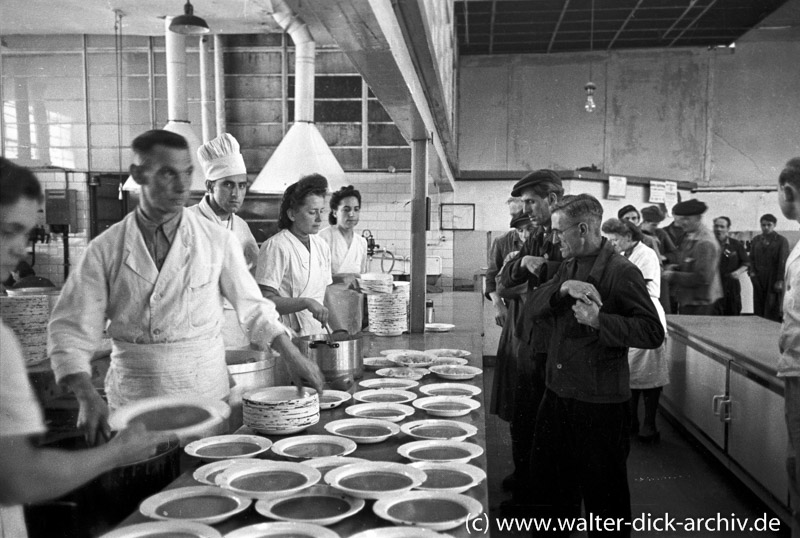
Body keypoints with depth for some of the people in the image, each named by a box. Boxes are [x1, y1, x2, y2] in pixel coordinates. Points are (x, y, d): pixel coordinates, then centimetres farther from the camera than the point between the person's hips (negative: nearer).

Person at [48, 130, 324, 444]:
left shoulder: (218, 241, -2)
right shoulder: (105, 250, -2)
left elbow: (253, 307, 7)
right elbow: (72, 328, -3)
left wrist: (292, 357, 0)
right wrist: (87, 396, -17)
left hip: (207, 399, 0)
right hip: (134, 404, 0)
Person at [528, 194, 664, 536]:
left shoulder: (622, 273, -14)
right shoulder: (568, 267, 10)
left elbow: (653, 333, -19)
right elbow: (535, 306, 1)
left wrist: (599, 320, -29)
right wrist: (563, 289, -18)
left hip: (600, 403, -7)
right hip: (558, 393, 8)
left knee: (602, 490, 8)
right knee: (545, 480, 19)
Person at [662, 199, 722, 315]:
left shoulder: (706, 243, -18)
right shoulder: (688, 238, 10)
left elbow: (703, 278, -23)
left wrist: (673, 276, -17)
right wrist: (674, 268, 1)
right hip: (686, 301, 8)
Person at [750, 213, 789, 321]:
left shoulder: (781, 241, 1)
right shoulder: (755, 240, 13)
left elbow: (783, 261, -4)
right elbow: (751, 258, 14)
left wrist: (780, 280, -10)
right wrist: (752, 272, -2)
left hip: (774, 281, -3)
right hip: (758, 281, 3)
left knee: (772, 312, -5)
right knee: (758, 310, 1)